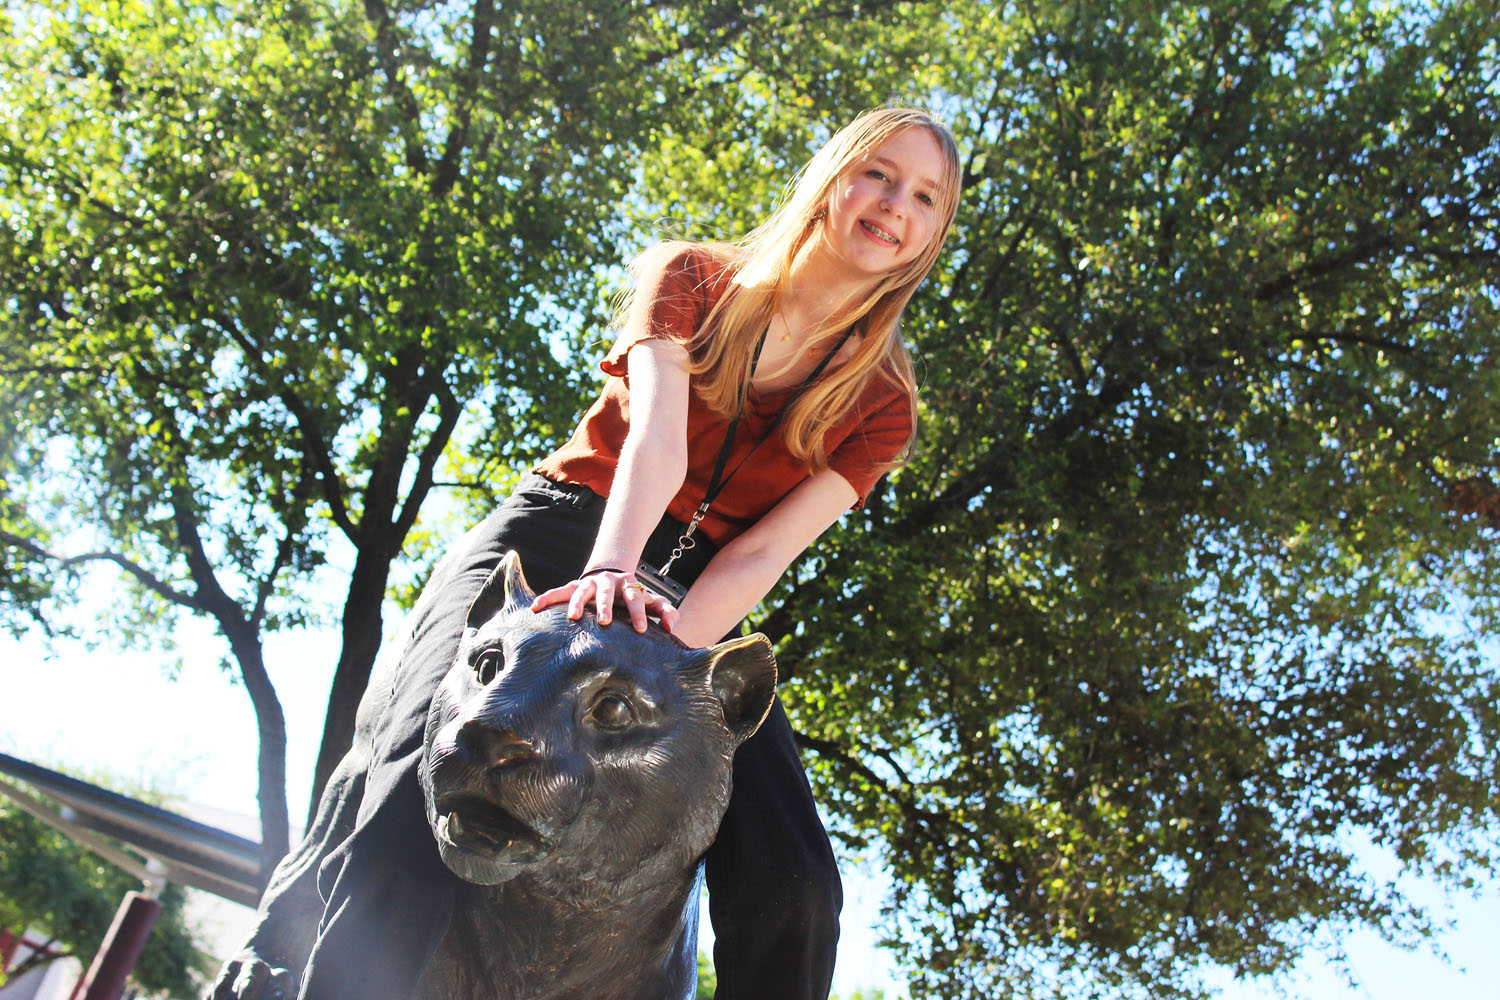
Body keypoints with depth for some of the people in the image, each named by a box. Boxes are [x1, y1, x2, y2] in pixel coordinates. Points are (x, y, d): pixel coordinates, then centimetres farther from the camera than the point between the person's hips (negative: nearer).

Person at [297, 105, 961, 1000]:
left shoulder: (882, 404, 5)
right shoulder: (692, 278, 4)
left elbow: (767, 549, -8)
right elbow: (655, 434, -16)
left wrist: (670, 641, -26)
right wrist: (611, 568, -35)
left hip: (700, 603, 1)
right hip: (556, 542, -1)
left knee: (795, 887, -21)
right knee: (418, 789, -29)